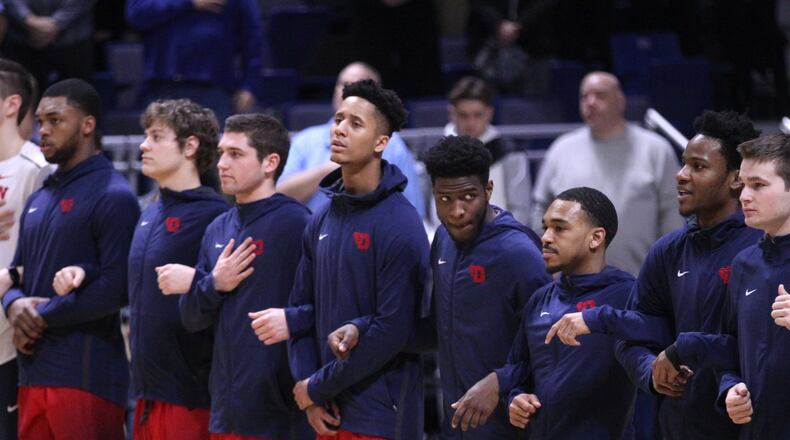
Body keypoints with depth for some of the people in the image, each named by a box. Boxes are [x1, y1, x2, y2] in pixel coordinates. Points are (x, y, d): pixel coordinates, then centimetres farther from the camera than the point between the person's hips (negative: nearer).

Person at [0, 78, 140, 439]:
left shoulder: (112, 196, -7)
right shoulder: (38, 200, 20)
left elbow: (115, 288, -15)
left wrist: (42, 315, -10)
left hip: (86, 377, -8)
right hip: (33, 372, 8)